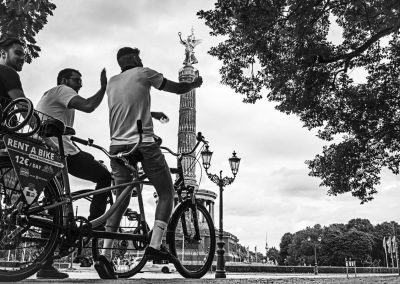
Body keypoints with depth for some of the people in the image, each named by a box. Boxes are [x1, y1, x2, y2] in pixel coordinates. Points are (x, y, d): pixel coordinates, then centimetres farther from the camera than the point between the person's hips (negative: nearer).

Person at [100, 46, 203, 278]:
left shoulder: (111, 82, 18)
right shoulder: (143, 73, 1)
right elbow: (179, 89, 7)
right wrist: (195, 84, 27)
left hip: (117, 146, 6)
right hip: (143, 144, -6)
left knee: (121, 199, 13)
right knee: (167, 193, 4)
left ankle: (105, 252, 7)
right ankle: (155, 245, -9)